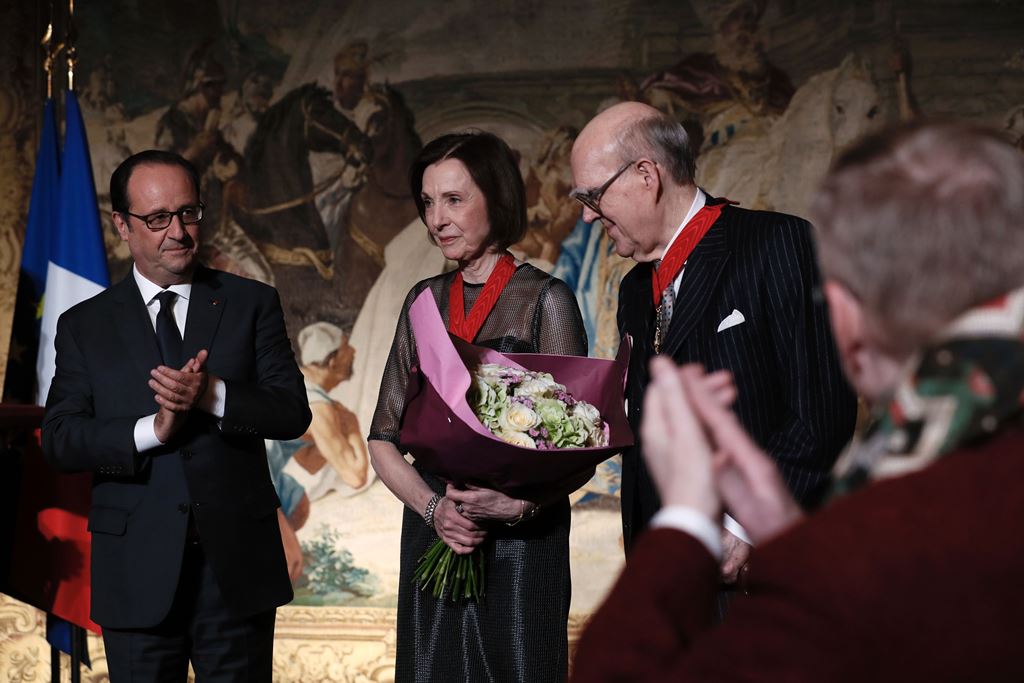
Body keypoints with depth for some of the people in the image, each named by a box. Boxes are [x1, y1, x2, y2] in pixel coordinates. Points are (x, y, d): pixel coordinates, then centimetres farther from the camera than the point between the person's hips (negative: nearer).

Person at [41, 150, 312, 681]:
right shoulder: (84, 325, 6)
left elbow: (293, 413, -3)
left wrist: (213, 396, -20)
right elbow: (59, 440, -2)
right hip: (138, 574, 0)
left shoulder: (251, 304, 6)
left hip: (237, 564, 0)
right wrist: (152, 430, -17)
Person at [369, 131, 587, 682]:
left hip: (519, 542, -4)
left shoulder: (544, 300, -4)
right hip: (430, 536, 4)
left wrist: (518, 505, -25)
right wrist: (433, 507, -10)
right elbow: (384, 439, 8)